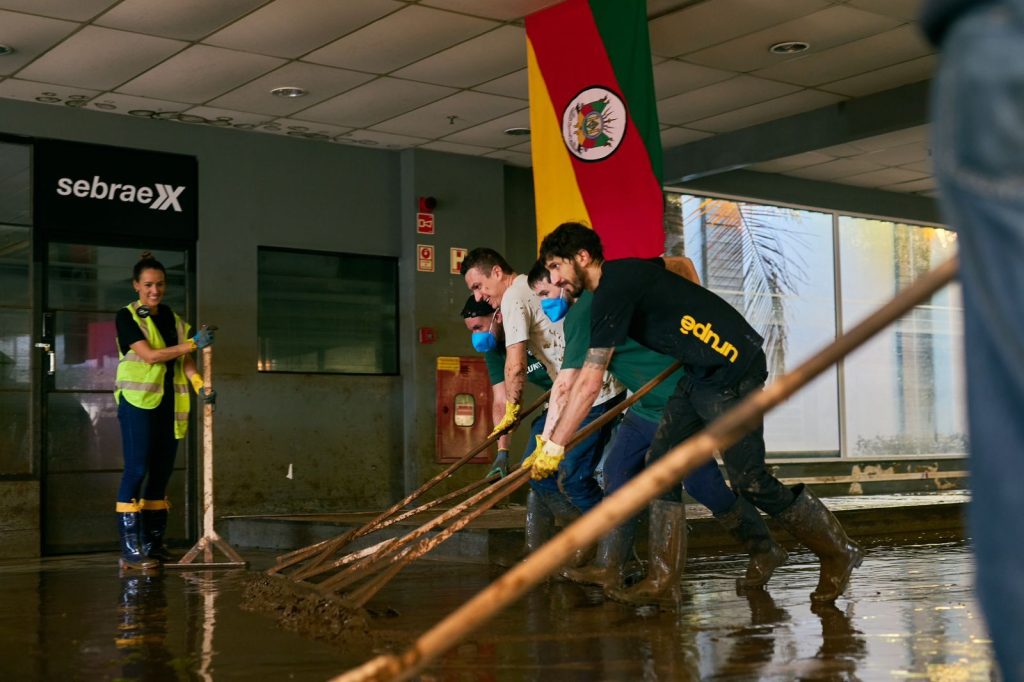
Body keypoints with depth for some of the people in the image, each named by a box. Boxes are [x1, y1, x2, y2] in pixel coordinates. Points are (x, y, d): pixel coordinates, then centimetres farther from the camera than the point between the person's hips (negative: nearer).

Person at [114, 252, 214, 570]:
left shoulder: (174, 319, 14)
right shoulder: (127, 316, -4)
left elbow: (185, 360, 9)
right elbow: (150, 355, -14)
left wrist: (201, 386, -9)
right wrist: (193, 343, -16)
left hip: (169, 404, 6)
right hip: (138, 401, -6)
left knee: (161, 472, 7)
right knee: (137, 469, -10)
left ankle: (153, 543, 13)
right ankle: (130, 548, -10)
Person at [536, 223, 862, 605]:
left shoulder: (614, 290, -19)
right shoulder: (619, 276, 10)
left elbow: (590, 383, -21)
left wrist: (554, 444, -16)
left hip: (730, 371, -10)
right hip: (701, 373, 10)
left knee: (749, 480, -8)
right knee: (661, 461, 3)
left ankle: (839, 554, 11)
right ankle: (664, 575, 6)